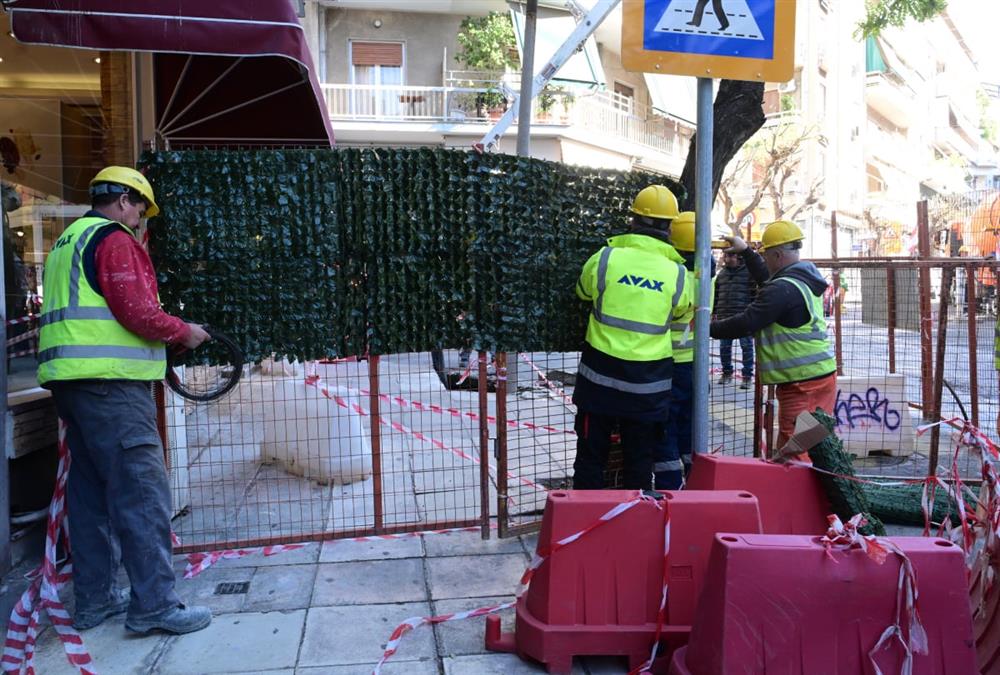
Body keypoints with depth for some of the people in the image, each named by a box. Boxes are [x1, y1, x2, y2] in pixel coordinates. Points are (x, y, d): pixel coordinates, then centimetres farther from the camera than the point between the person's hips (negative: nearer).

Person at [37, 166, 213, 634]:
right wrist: (184, 332, -1)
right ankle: (153, 604, -5)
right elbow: (138, 312, -17)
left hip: (69, 380, 10)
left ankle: (94, 599, 21)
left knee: (91, 491, 14)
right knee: (142, 491, -8)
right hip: (110, 382, -10)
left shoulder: (67, 241, 23)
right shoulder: (114, 238, -7)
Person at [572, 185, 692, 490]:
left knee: (591, 453, 11)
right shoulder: (678, 273, -5)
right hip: (648, 384, 1)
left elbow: (583, 292, 12)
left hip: (600, 375, 0)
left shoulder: (604, 258, -8)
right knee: (640, 458, 13)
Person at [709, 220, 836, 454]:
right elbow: (767, 277, 28)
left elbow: (745, 324, -20)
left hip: (801, 383, -10)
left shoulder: (782, 290, -19)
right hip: (823, 374, 10)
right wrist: (745, 251, 32)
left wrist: (709, 328, -8)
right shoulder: (807, 278, 12)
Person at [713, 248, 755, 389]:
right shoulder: (721, 273, 12)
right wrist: (714, 312, 15)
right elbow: (716, 294, 17)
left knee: (746, 347, 2)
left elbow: (756, 294, -7)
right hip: (724, 316, 5)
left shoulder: (749, 271, -5)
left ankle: (747, 375, 11)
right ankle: (727, 373, 25)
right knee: (724, 347, 11)